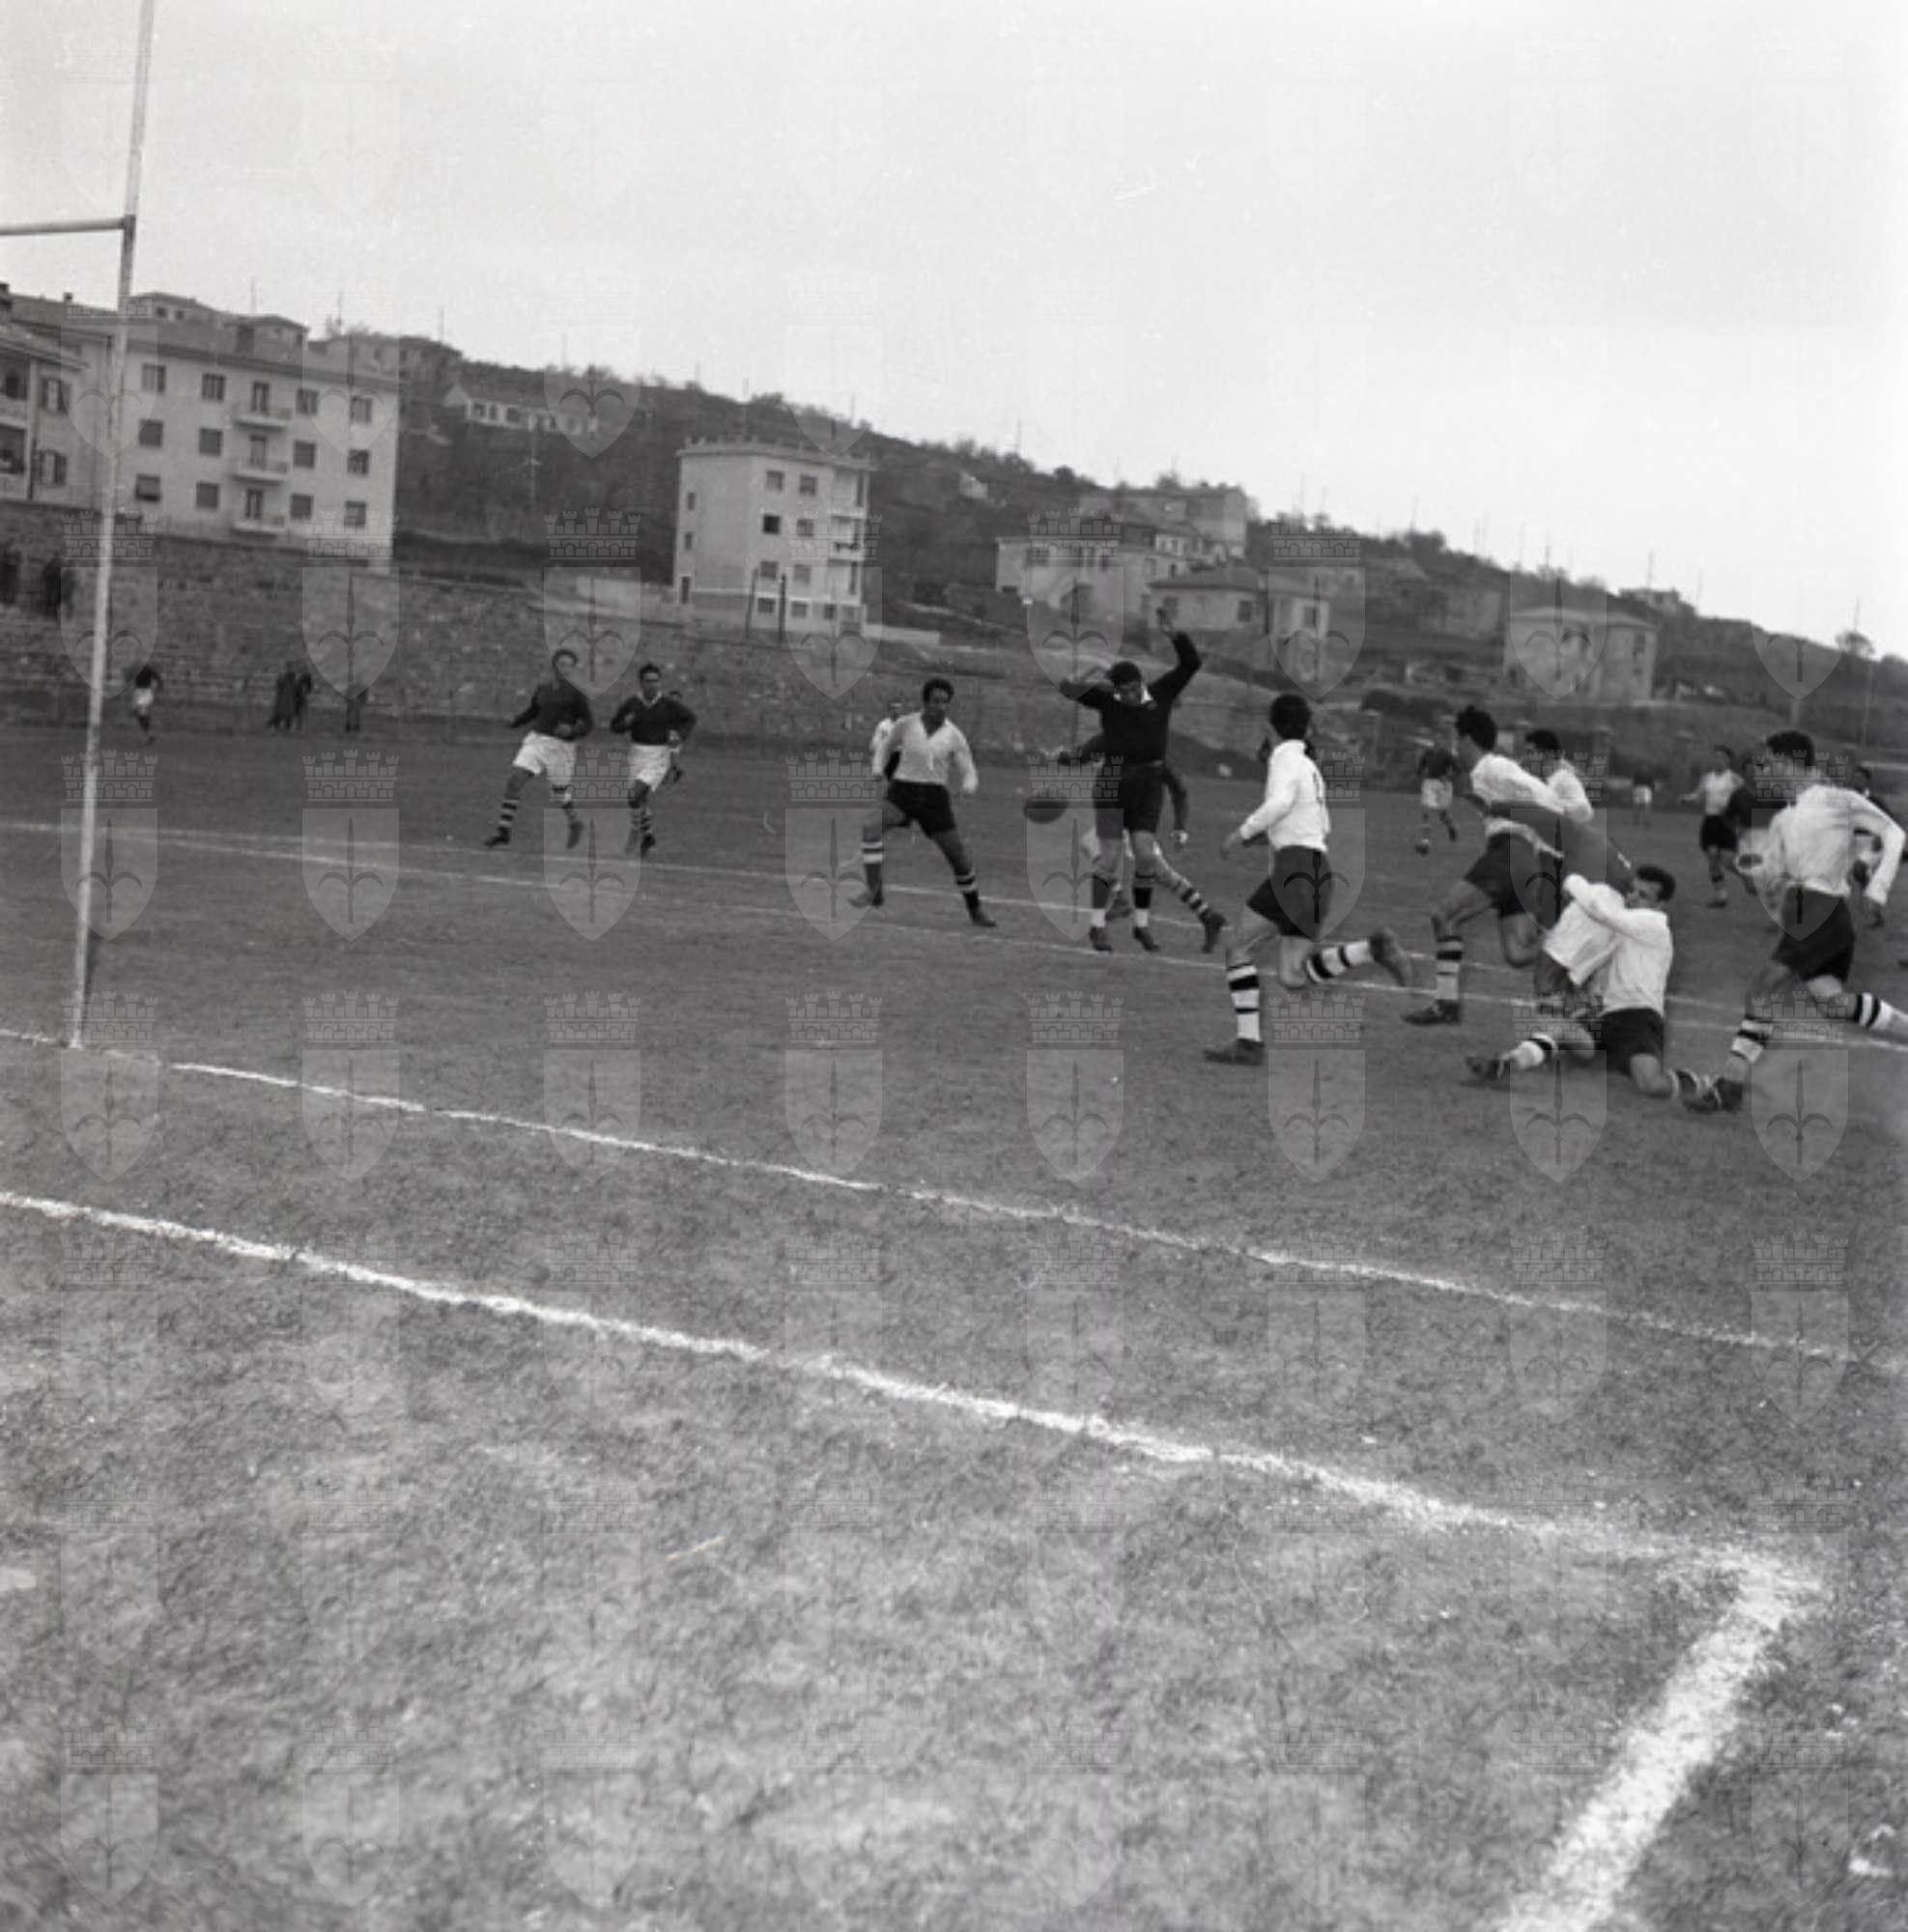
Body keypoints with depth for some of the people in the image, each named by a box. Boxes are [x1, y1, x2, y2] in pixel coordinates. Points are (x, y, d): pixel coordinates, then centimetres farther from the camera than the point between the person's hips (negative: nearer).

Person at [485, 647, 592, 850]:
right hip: (536, 740, 4)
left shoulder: (576, 693, -5)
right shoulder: (542, 690, 9)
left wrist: (572, 730, -23)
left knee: (559, 794, 9)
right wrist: (515, 721, 6)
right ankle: (503, 831, -10)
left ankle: (575, 824, 41)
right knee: (514, 780, -13)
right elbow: (532, 711, 25)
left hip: (561, 746, -4)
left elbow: (589, 724, -3)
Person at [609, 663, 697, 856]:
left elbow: (690, 719, 7)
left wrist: (680, 735, -9)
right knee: (640, 800, 11)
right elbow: (614, 726, 9)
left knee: (636, 793, -22)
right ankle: (649, 839, 30)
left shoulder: (670, 705, -8)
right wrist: (625, 722, -13)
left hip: (661, 755, -4)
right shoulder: (630, 704, -3)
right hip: (638, 754, 4)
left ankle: (635, 833, -5)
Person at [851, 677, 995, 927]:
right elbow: (885, 746, 18)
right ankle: (874, 890, -26)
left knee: (958, 856, 3)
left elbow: (968, 773, 2)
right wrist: (878, 768, -1)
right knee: (871, 827, -30)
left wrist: (969, 786, -22)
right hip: (902, 791, -1)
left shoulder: (954, 735, -2)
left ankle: (975, 908, 25)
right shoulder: (905, 724, -2)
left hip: (935, 796, 1)